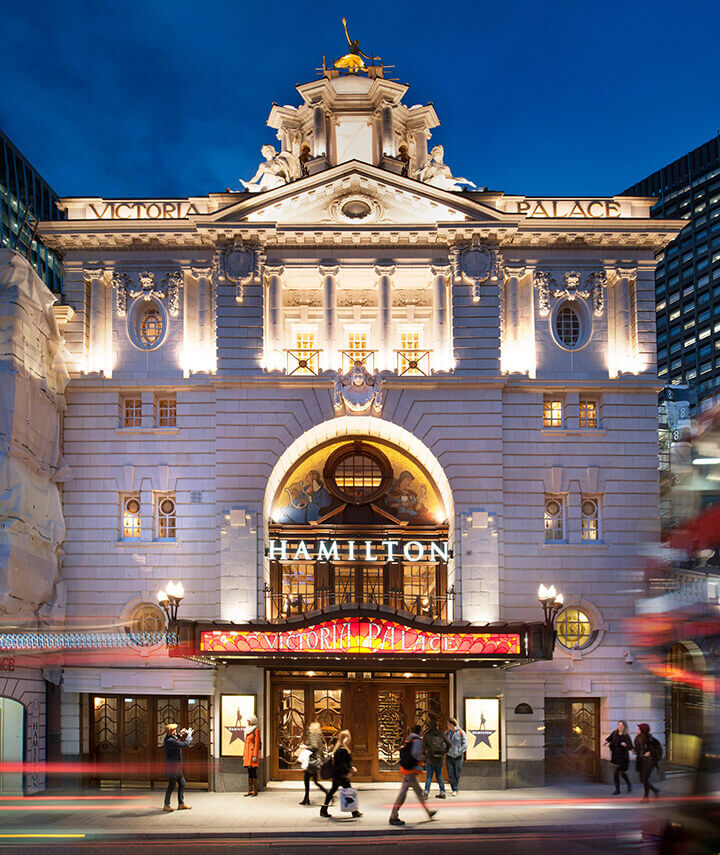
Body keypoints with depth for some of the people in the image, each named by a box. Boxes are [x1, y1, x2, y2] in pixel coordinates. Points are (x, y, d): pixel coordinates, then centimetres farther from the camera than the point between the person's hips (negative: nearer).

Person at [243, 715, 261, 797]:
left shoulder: (256, 730, -6)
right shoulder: (248, 731, 17)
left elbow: (257, 743, -11)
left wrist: (255, 756, -16)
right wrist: (244, 755, 16)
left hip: (253, 752, -8)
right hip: (247, 753, 8)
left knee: (253, 771, -9)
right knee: (249, 772, 6)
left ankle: (255, 791, -6)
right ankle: (250, 791, 7)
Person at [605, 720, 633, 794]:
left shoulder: (626, 736, -11)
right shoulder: (614, 733, 2)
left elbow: (631, 747, -12)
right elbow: (609, 738, 19)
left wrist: (626, 745, -32)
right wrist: (607, 741, -3)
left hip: (623, 757, -5)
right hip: (615, 756, 5)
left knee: (622, 773, -3)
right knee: (615, 774, 5)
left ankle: (629, 785, 25)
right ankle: (617, 790, 14)